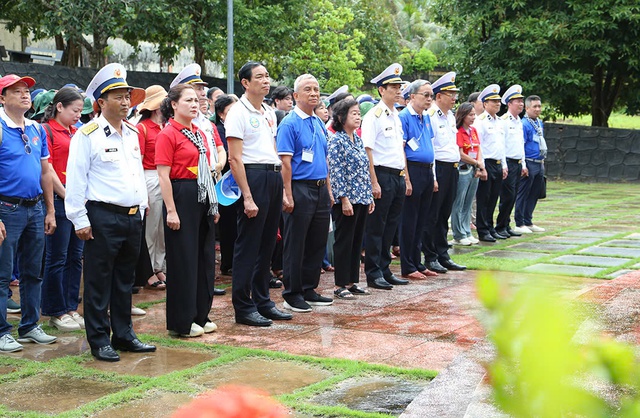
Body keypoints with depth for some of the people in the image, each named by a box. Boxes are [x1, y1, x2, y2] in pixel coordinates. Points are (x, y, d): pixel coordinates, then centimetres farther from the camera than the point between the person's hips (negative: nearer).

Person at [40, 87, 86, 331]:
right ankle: (56, 312, 9)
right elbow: (47, 169, -12)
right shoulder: (47, 131, -6)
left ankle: (70, 308, 19)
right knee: (57, 258, 0)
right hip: (59, 199, -7)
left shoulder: (76, 133, 15)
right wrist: (66, 195, -14)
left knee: (75, 257, 10)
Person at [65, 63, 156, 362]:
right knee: (99, 282, 1)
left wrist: (142, 206, 17)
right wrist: (79, 220, -13)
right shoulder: (87, 135, -7)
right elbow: (75, 179, -10)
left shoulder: (132, 133, 15)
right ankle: (99, 340, 8)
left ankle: (124, 335, 23)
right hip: (103, 217, -7)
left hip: (132, 217, 7)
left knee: (125, 280, 14)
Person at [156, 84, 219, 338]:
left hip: (203, 198, 8)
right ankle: (181, 322, 7)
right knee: (182, 259, -2)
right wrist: (171, 211, -19)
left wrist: (214, 204, 16)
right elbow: (163, 175, -14)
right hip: (182, 197, -8)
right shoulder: (167, 134, -9)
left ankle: (200, 315, 22)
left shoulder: (199, 133, 14)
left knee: (205, 257, 11)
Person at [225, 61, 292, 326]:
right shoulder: (238, 113, -8)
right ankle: (243, 308, 5)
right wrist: (247, 197, -19)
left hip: (274, 176, 8)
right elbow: (235, 158, -14)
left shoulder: (270, 113, 17)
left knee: (267, 243, 13)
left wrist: (281, 187, 14)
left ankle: (262, 302, 22)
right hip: (253, 177, -8)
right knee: (248, 245, -2)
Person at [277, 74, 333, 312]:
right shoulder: (290, 123, -9)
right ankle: (292, 294, 7)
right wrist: (288, 195, -19)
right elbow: (285, 161, -14)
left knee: (317, 243, 12)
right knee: (295, 245, -1)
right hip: (300, 188, -8)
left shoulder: (319, 124, 15)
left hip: (320, 189, 8)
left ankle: (309, 290, 22)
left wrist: (328, 191, 17)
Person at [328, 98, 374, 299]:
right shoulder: (336, 141, -10)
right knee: (344, 241, -2)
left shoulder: (357, 139, 14)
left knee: (357, 241, 11)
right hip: (346, 199, -8)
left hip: (361, 198, 8)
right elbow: (336, 172, -14)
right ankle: (340, 285, 5)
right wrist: (344, 199, -18)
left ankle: (352, 281, 19)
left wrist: (369, 196, 15)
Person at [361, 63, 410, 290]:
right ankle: (373, 274, 6)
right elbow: (367, 150, -14)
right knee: (376, 227, -1)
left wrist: (406, 177, 17)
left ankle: (384, 269, 22)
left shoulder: (396, 116, 15)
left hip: (398, 176, 8)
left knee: (391, 226, 13)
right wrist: (374, 183, -18)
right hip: (382, 175, -8)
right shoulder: (373, 116, -10)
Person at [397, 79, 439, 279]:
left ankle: (417, 263, 20)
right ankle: (407, 267, 4)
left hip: (427, 171, 8)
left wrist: (432, 175, 16)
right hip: (413, 171, -8)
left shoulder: (427, 118, 15)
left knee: (421, 221, 12)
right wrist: (406, 178, -18)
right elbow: (400, 149, -14)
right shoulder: (404, 117, -9)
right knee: (409, 220, -2)